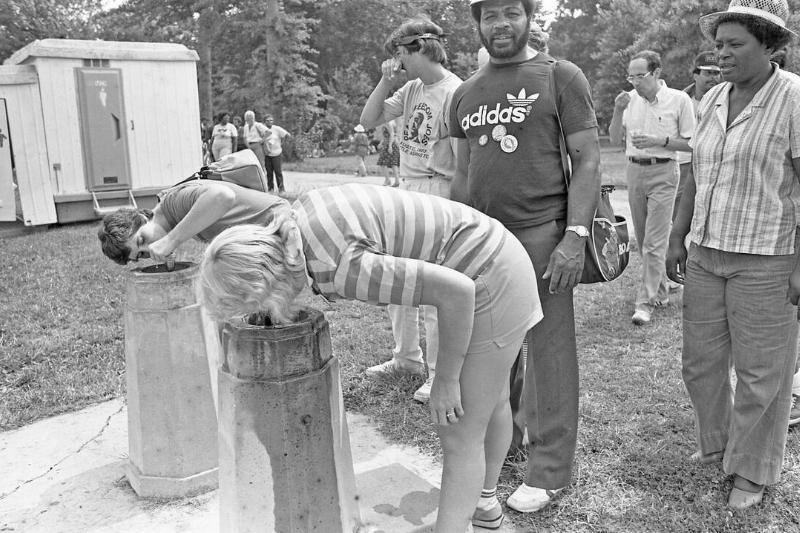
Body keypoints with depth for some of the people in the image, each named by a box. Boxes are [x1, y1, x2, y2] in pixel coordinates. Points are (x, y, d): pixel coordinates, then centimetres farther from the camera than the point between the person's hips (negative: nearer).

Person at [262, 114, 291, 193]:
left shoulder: (277, 129, -4)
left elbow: (288, 135, -5)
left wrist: (281, 142, 2)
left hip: (277, 154, -2)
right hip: (267, 154, 2)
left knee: (278, 172, -3)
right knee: (269, 172, 4)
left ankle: (281, 189, 4)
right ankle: (270, 188, 12)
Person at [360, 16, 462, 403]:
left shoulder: (453, 92, -13)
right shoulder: (411, 89, 11)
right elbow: (368, 121, 13)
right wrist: (385, 82, 2)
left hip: (436, 194, -9)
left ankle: (440, 374, 13)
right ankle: (407, 357, 32)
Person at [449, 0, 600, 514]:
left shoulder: (561, 77, 1)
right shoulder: (465, 93, 15)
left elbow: (588, 159, -4)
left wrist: (576, 236, -15)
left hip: (541, 235, -4)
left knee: (548, 352, 1)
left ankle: (550, 469, 15)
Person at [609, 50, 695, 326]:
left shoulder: (679, 99, -6)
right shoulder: (630, 99, 4)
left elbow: (690, 143, -4)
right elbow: (615, 140, 4)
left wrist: (659, 141, -17)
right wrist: (618, 111, -10)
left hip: (663, 172, -5)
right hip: (634, 171, 5)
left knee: (654, 242, -8)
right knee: (643, 239, 11)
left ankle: (646, 302, -4)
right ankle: (660, 291, 27)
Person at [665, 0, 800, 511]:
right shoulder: (713, 100, 8)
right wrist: (678, 238, 10)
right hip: (707, 253, 6)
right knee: (701, 360, 15)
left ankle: (753, 471, 25)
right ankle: (716, 442, 38)